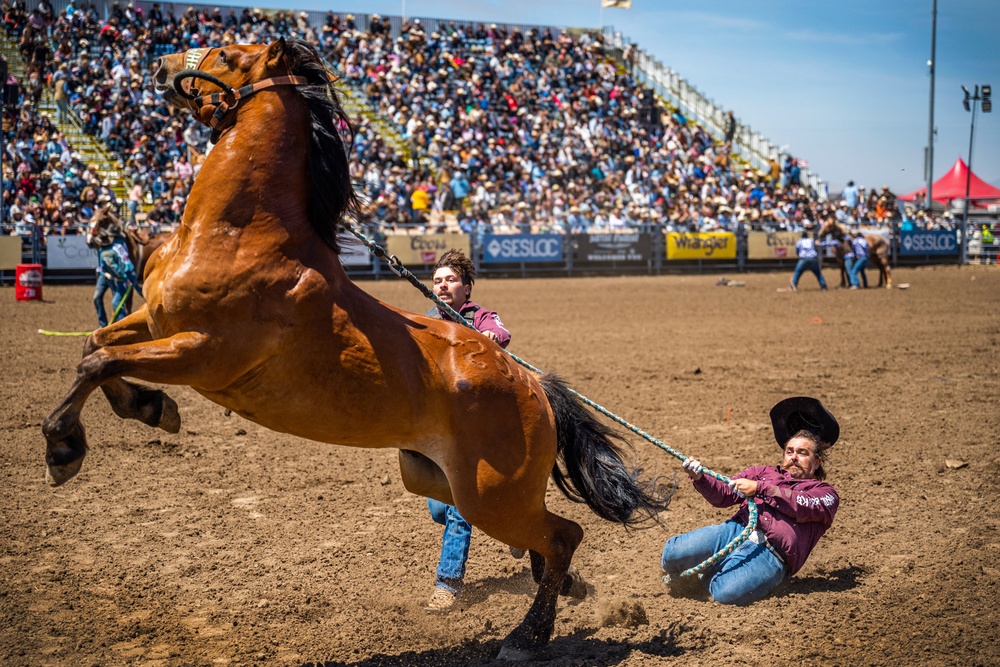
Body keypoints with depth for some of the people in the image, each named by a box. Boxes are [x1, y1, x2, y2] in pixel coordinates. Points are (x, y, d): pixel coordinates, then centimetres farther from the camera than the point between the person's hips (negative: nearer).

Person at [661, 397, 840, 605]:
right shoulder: (763, 472, 31)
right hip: (735, 531, 4)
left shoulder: (826, 494, 20)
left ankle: (708, 576, 3)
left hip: (770, 554, -3)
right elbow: (723, 495, 19)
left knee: (726, 593, -33)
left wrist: (759, 488, -11)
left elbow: (802, 506, -3)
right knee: (675, 552, -24)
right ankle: (679, 578, 12)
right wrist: (699, 478, -1)